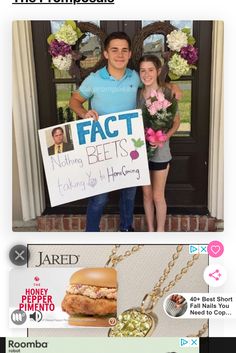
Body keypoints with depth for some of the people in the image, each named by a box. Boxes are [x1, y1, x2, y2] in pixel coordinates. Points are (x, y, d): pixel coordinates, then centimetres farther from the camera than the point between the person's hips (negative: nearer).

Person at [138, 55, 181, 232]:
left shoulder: (168, 92, -10)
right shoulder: (137, 94, -2)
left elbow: (176, 122, -4)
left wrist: (164, 137, -19)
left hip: (160, 151, -3)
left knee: (158, 196, 5)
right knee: (146, 193, 14)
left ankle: (160, 231, 26)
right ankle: (150, 230, 32)